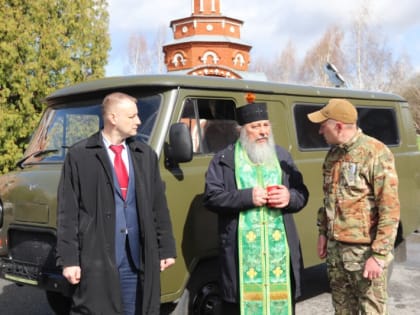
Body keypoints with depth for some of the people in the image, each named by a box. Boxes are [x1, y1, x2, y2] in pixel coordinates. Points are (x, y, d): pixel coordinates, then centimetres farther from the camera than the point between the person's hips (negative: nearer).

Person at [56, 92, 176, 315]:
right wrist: (68, 259, -7)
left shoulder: (146, 155, 11)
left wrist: (166, 249, 11)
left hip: (138, 259, 4)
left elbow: (159, 206, 13)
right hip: (97, 259, -4)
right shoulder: (79, 156, -2)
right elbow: (67, 213, -3)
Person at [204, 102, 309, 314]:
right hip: (242, 251, -3)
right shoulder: (224, 159, 2)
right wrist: (247, 197, -16)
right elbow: (212, 197, -5)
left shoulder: (282, 156, 14)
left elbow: (302, 194, 14)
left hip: (280, 248, 4)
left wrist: (289, 197, -9)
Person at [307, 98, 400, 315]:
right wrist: (323, 232, 16)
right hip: (335, 248, 7)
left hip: (365, 250, -7)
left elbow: (390, 209, -17)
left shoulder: (375, 153, -15)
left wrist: (379, 254, -19)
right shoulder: (333, 153, 9)